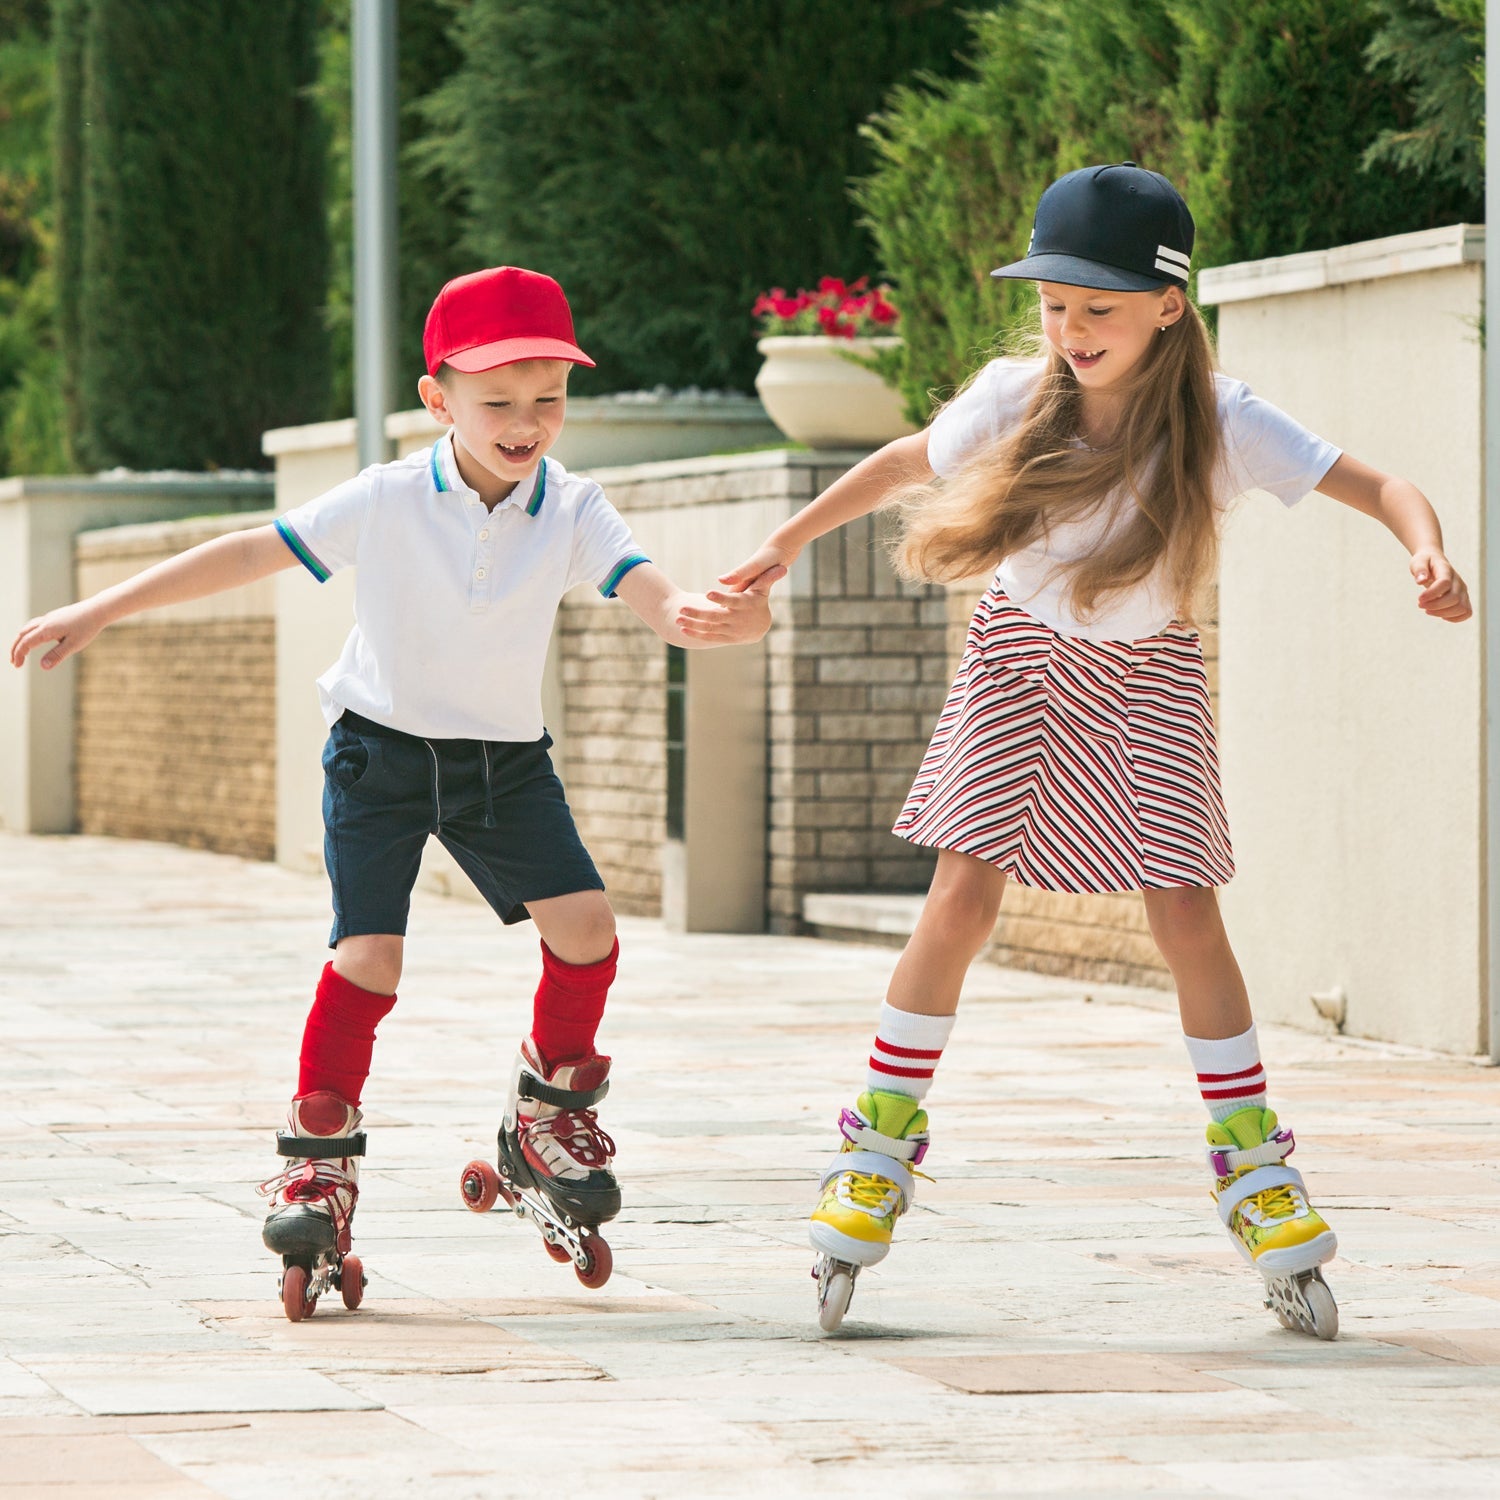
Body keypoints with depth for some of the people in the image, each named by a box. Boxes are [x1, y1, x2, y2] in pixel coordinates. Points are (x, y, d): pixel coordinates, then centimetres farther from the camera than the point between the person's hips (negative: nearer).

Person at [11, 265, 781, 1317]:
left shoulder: (571, 510, -11)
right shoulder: (387, 504, -14)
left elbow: (648, 589, -25)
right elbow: (251, 554, -11)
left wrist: (704, 618, -51)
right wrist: (98, 613, -12)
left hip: (506, 759, 2)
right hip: (382, 754, -2)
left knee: (584, 922, -11)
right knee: (368, 952, -13)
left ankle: (552, 1111, 13)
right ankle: (321, 1156, 2)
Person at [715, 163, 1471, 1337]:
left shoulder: (1221, 424, -23)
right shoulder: (1014, 400, -18)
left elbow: (1379, 485, -25)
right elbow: (907, 463, 2)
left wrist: (1429, 552, -46)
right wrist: (788, 543, 7)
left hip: (1147, 675, -1)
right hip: (1023, 657, 1)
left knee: (1187, 917, -6)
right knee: (964, 899, -10)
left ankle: (1254, 1165, 8)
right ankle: (883, 1144, 2)